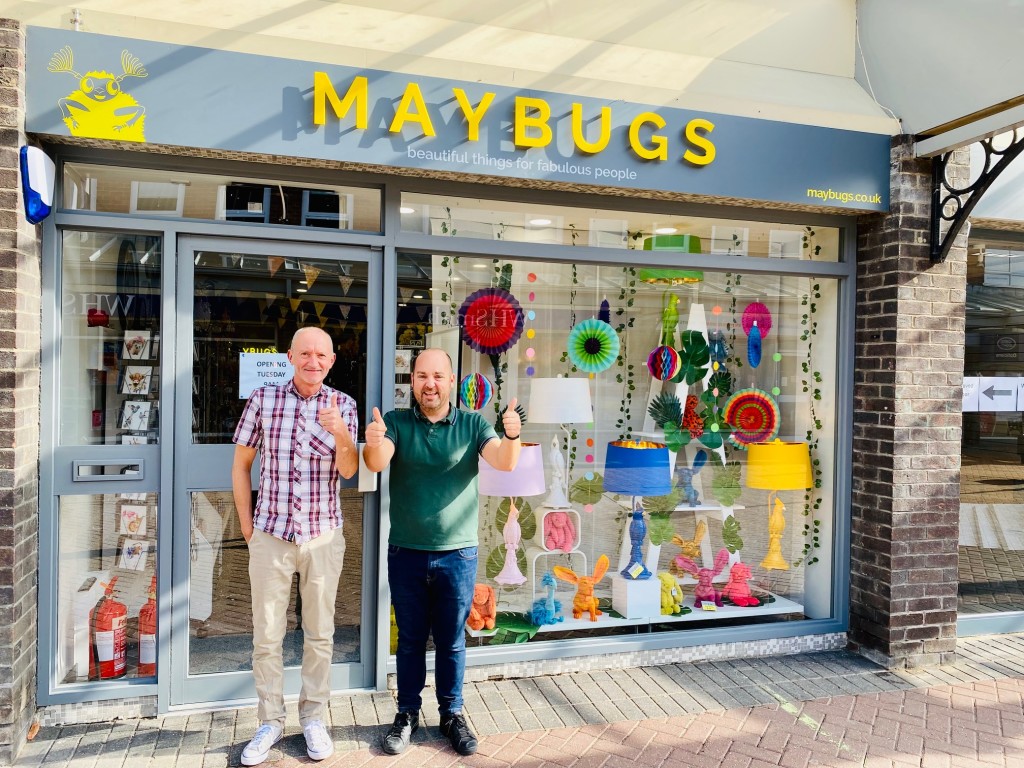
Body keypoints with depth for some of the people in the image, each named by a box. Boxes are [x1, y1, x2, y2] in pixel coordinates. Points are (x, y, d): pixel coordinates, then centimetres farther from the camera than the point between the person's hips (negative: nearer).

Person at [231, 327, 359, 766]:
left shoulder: (342, 405, -3)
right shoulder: (263, 399, -3)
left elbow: (349, 471, -12)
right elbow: (240, 464, 4)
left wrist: (339, 433, -32)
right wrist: (246, 525, 3)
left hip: (323, 537, 0)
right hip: (270, 536, 0)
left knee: (320, 634, 12)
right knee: (266, 636, 10)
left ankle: (313, 717, 29)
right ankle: (270, 721, 27)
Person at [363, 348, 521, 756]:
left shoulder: (472, 424, -2)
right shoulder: (396, 422, -2)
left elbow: (504, 463, -16)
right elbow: (377, 463, -19)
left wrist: (511, 436, -39)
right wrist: (373, 445, -43)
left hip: (458, 554, 0)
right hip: (406, 553, 0)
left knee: (452, 641, 14)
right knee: (410, 639, 15)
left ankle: (452, 713, 32)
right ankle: (407, 713, 32)